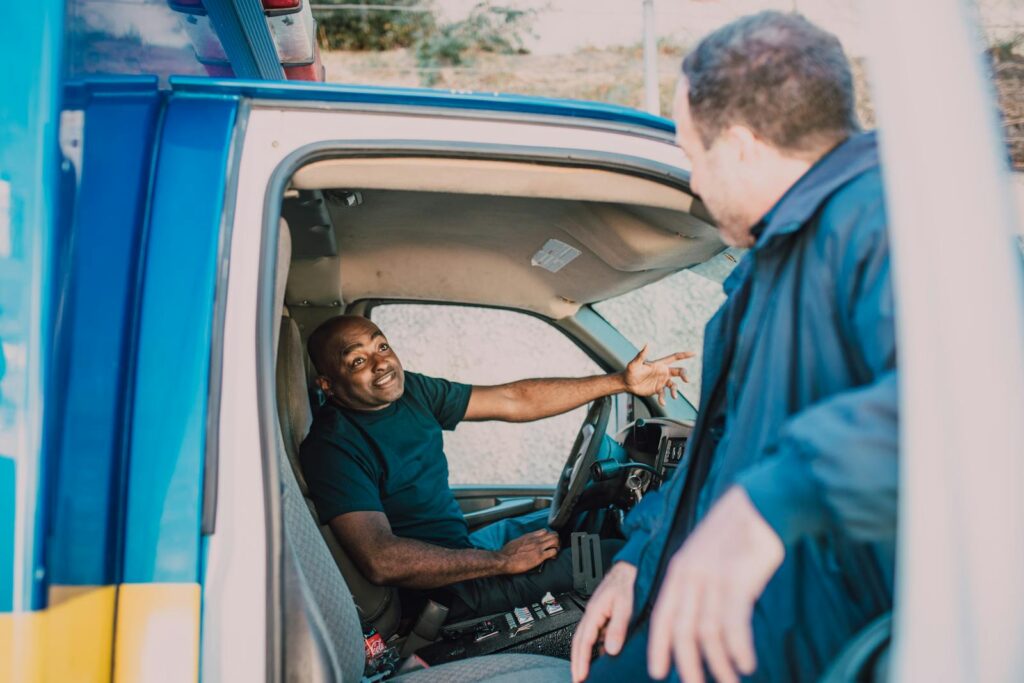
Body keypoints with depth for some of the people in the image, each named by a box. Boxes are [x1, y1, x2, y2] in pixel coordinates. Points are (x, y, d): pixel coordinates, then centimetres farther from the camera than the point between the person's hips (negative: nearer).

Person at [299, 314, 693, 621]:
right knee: (620, 556, -8)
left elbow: (514, 401, 3)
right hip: (446, 592, -9)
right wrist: (501, 561, -23)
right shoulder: (331, 446, -23)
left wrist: (621, 382, -1)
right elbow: (382, 560, -30)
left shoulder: (410, 391, 1)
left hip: (465, 546, 9)